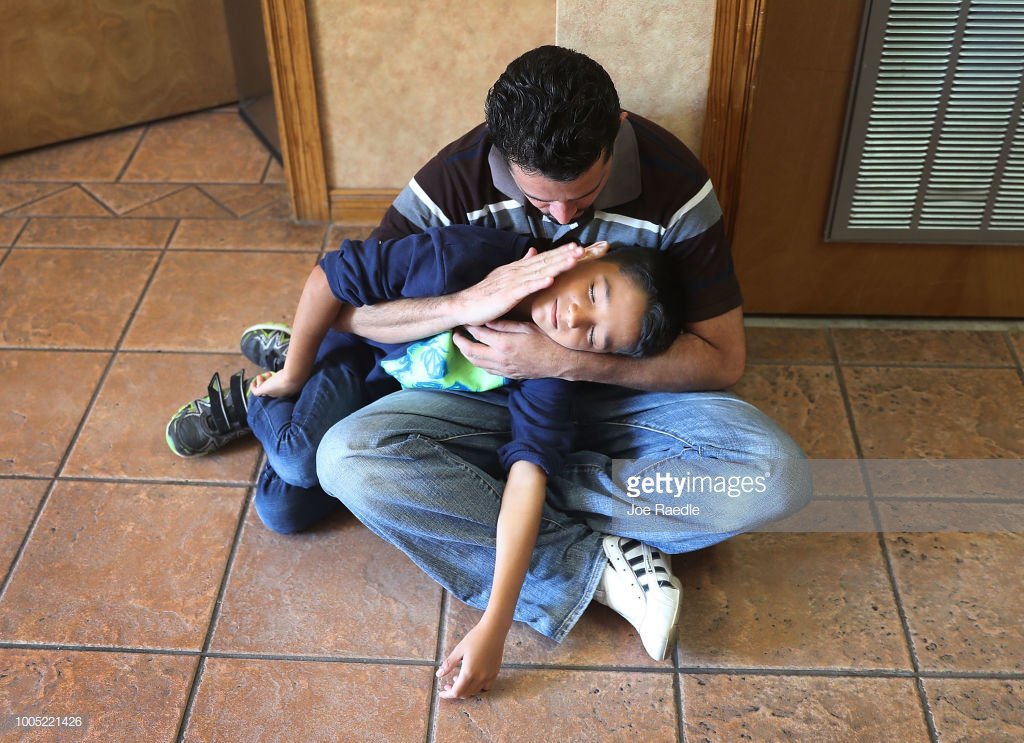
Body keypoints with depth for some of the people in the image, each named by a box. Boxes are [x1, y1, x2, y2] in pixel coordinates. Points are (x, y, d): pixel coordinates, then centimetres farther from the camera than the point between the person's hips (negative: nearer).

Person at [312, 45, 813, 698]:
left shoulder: (674, 183, -19)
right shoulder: (453, 181, -18)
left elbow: (724, 357, -16)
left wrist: (571, 363, -29)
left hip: (624, 393, 0)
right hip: (492, 396, 1)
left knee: (778, 478, -28)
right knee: (347, 458, -28)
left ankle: (495, 497, -21)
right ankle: (596, 568, -24)